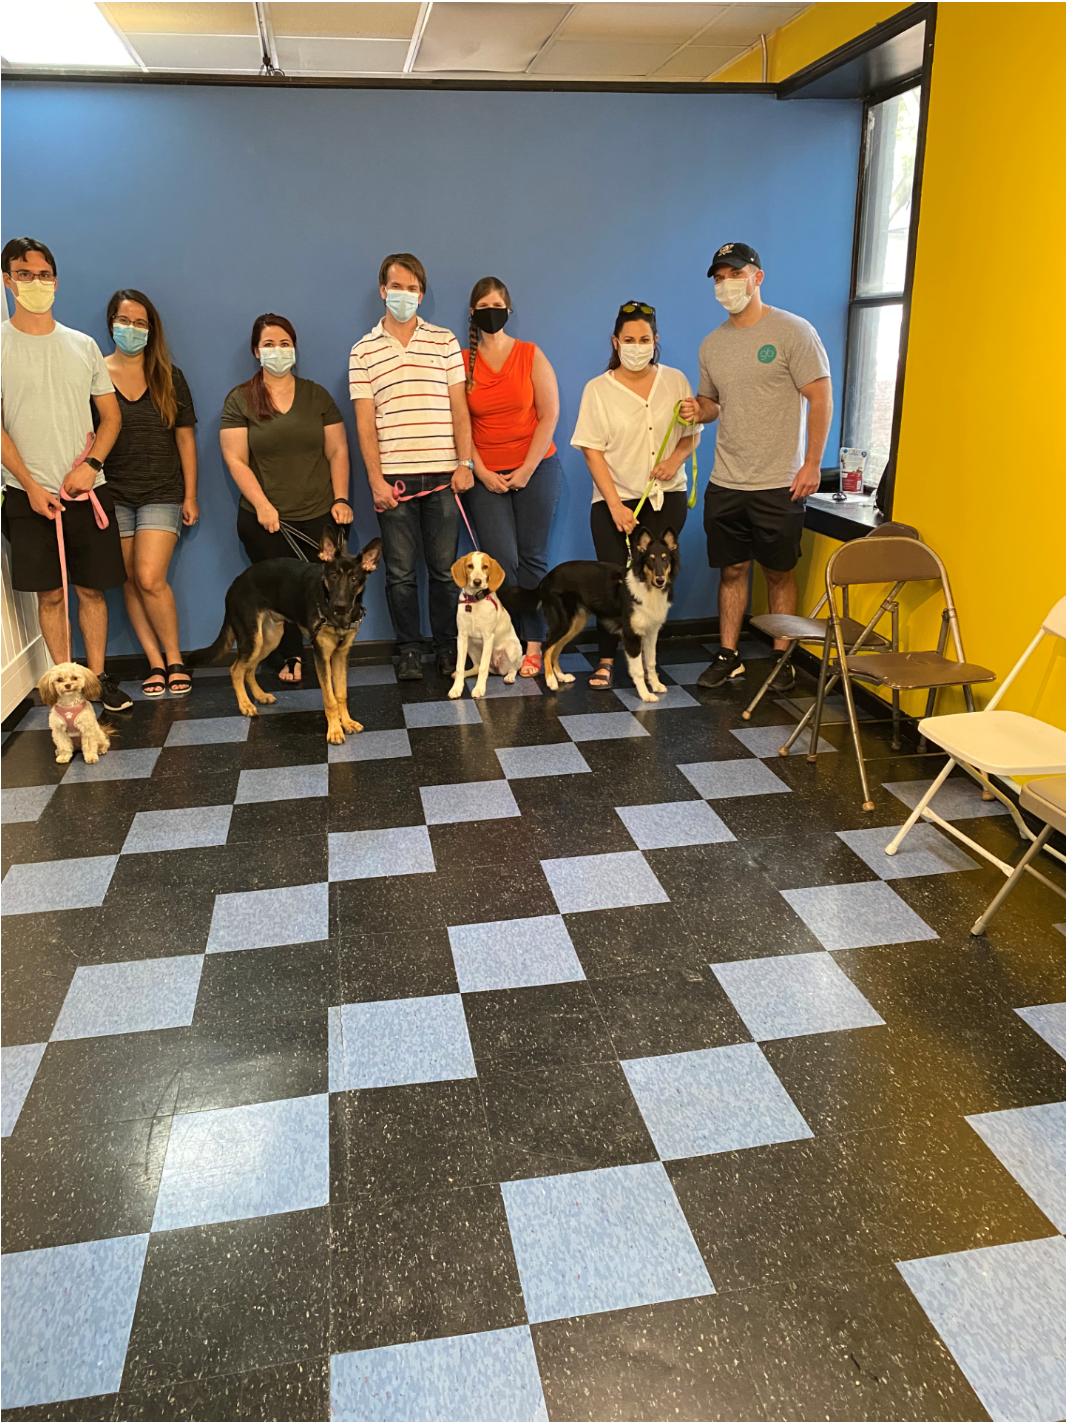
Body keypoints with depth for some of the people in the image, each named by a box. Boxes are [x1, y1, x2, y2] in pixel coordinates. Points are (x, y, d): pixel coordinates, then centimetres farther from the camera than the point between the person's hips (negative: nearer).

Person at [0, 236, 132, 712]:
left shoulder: (83, 345, 9)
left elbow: (111, 416, 10)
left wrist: (90, 466, -6)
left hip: (88, 490, 3)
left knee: (92, 589, 5)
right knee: (50, 593, 3)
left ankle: (97, 677, 15)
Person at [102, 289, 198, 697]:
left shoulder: (168, 376, 6)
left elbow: (185, 438, 6)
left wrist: (190, 495, 3)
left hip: (162, 493, -1)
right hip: (113, 495, 1)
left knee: (150, 579, -13)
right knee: (130, 583, 2)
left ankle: (174, 659, 3)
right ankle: (156, 662, 11)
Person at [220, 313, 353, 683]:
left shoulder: (317, 395, 10)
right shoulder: (239, 400, 4)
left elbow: (338, 451, 7)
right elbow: (235, 460, -2)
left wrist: (341, 499, -4)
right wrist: (262, 505, -11)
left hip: (321, 516, 1)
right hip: (266, 521, -1)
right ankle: (291, 658, 22)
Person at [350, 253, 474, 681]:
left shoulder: (444, 341, 9)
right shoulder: (363, 350, 8)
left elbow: (459, 408, 6)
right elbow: (364, 420, 3)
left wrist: (464, 463, -3)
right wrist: (375, 479, -5)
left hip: (442, 474, 0)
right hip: (393, 478, 0)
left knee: (444, 568, 3)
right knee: (400, 571, 4)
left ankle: (447, 648, 15)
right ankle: (409, 650, 14)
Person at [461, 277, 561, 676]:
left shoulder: (531, 355, 4)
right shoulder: (462, 362, 5)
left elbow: (549, 415, 0)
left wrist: (526, 470, -7)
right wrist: (481, 473, -7)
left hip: (535, 469, 0)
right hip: (486, 475, 1)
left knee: (532, 557, -1)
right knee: (501, 560, -9)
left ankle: (534, 645, 4)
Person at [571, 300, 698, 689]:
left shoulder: (675, 381, 7)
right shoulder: (598, 389, 0)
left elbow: (691, 433, 13)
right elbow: (593, 450, -4)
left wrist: (676, 458, -10)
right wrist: (615, 505, -12)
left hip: (666, 498, 2)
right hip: (615, 500, -2)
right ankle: (606, 659, 8)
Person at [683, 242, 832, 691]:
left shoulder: (793, 331, -6)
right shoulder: (712, 344, 11)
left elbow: (821, 398, -7)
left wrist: (811, 464, -12)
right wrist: (698, 410, -3)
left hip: (779, 484, -4)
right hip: (725, 482, 5)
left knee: (779, 572, 5)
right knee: (732, 570, 10)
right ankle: (728, 655, 21)